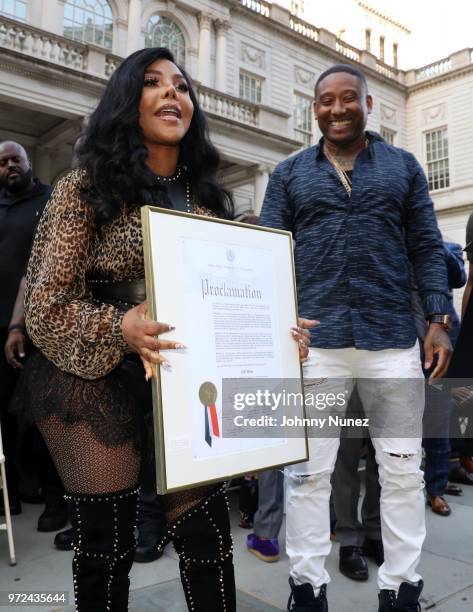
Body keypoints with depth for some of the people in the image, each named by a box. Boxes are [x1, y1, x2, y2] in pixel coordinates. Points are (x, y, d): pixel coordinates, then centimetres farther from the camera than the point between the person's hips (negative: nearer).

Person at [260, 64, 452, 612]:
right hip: (314, 340, 0)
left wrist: (438, 321, -2)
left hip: (393, 339, 1)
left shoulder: (403, 167, 12)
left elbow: (426, 249, 8)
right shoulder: (289, 174, 10)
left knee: (403, 468, 10)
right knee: (307, 470, 5)